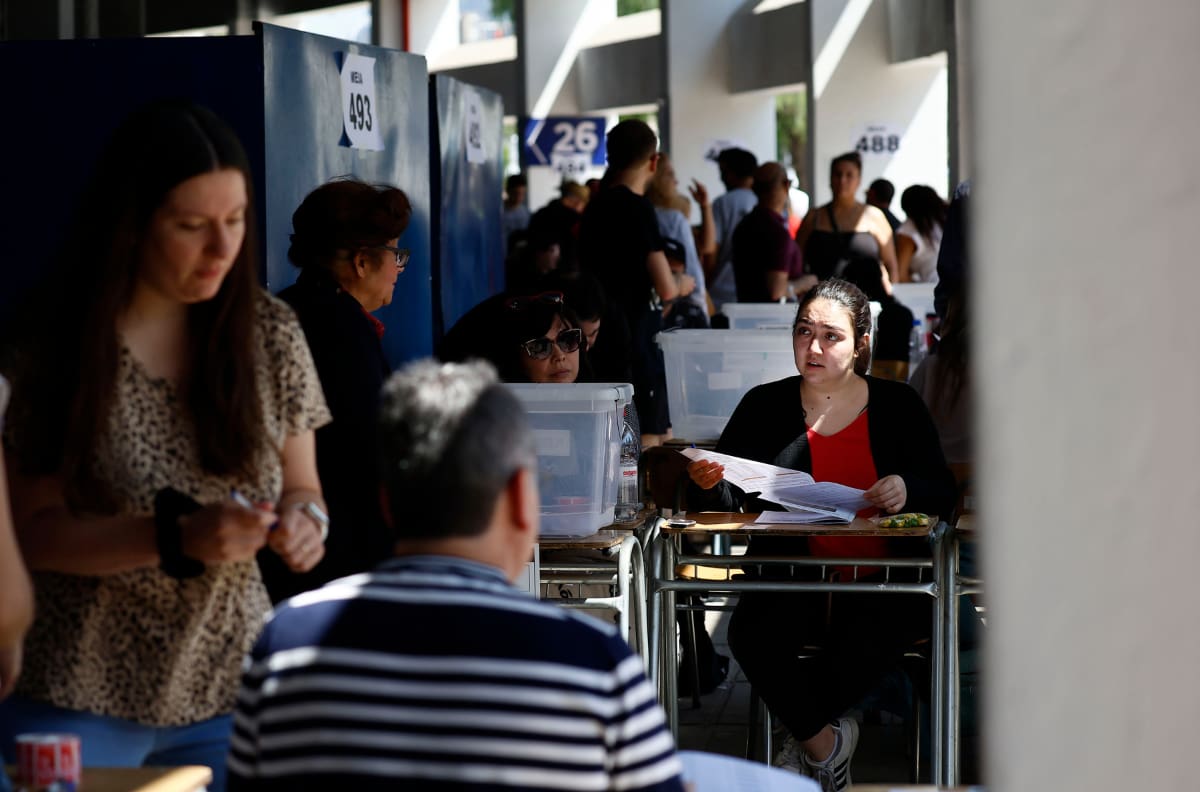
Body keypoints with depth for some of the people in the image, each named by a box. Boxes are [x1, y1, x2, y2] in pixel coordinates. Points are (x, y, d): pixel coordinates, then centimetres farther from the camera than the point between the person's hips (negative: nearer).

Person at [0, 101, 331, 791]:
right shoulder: (57, 344, -9)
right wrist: (180, 540, -23)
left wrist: (303, 520, -14)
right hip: (81, 697, -3)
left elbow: (301, 486, 10)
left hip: (233, 689, 3)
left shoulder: (270, 334, 1)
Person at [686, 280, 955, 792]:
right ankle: (825, 740, -7)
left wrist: (907, 490, -18)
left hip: (880, 581, -1)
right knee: (751, 633, -30)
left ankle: (804, 739, -11)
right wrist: (708, 483, -21)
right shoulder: (765, 406, 9)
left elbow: (943, 493, 5)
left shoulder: (897, 405, 8)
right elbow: (726, 498, 3)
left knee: (876, 634, -35)